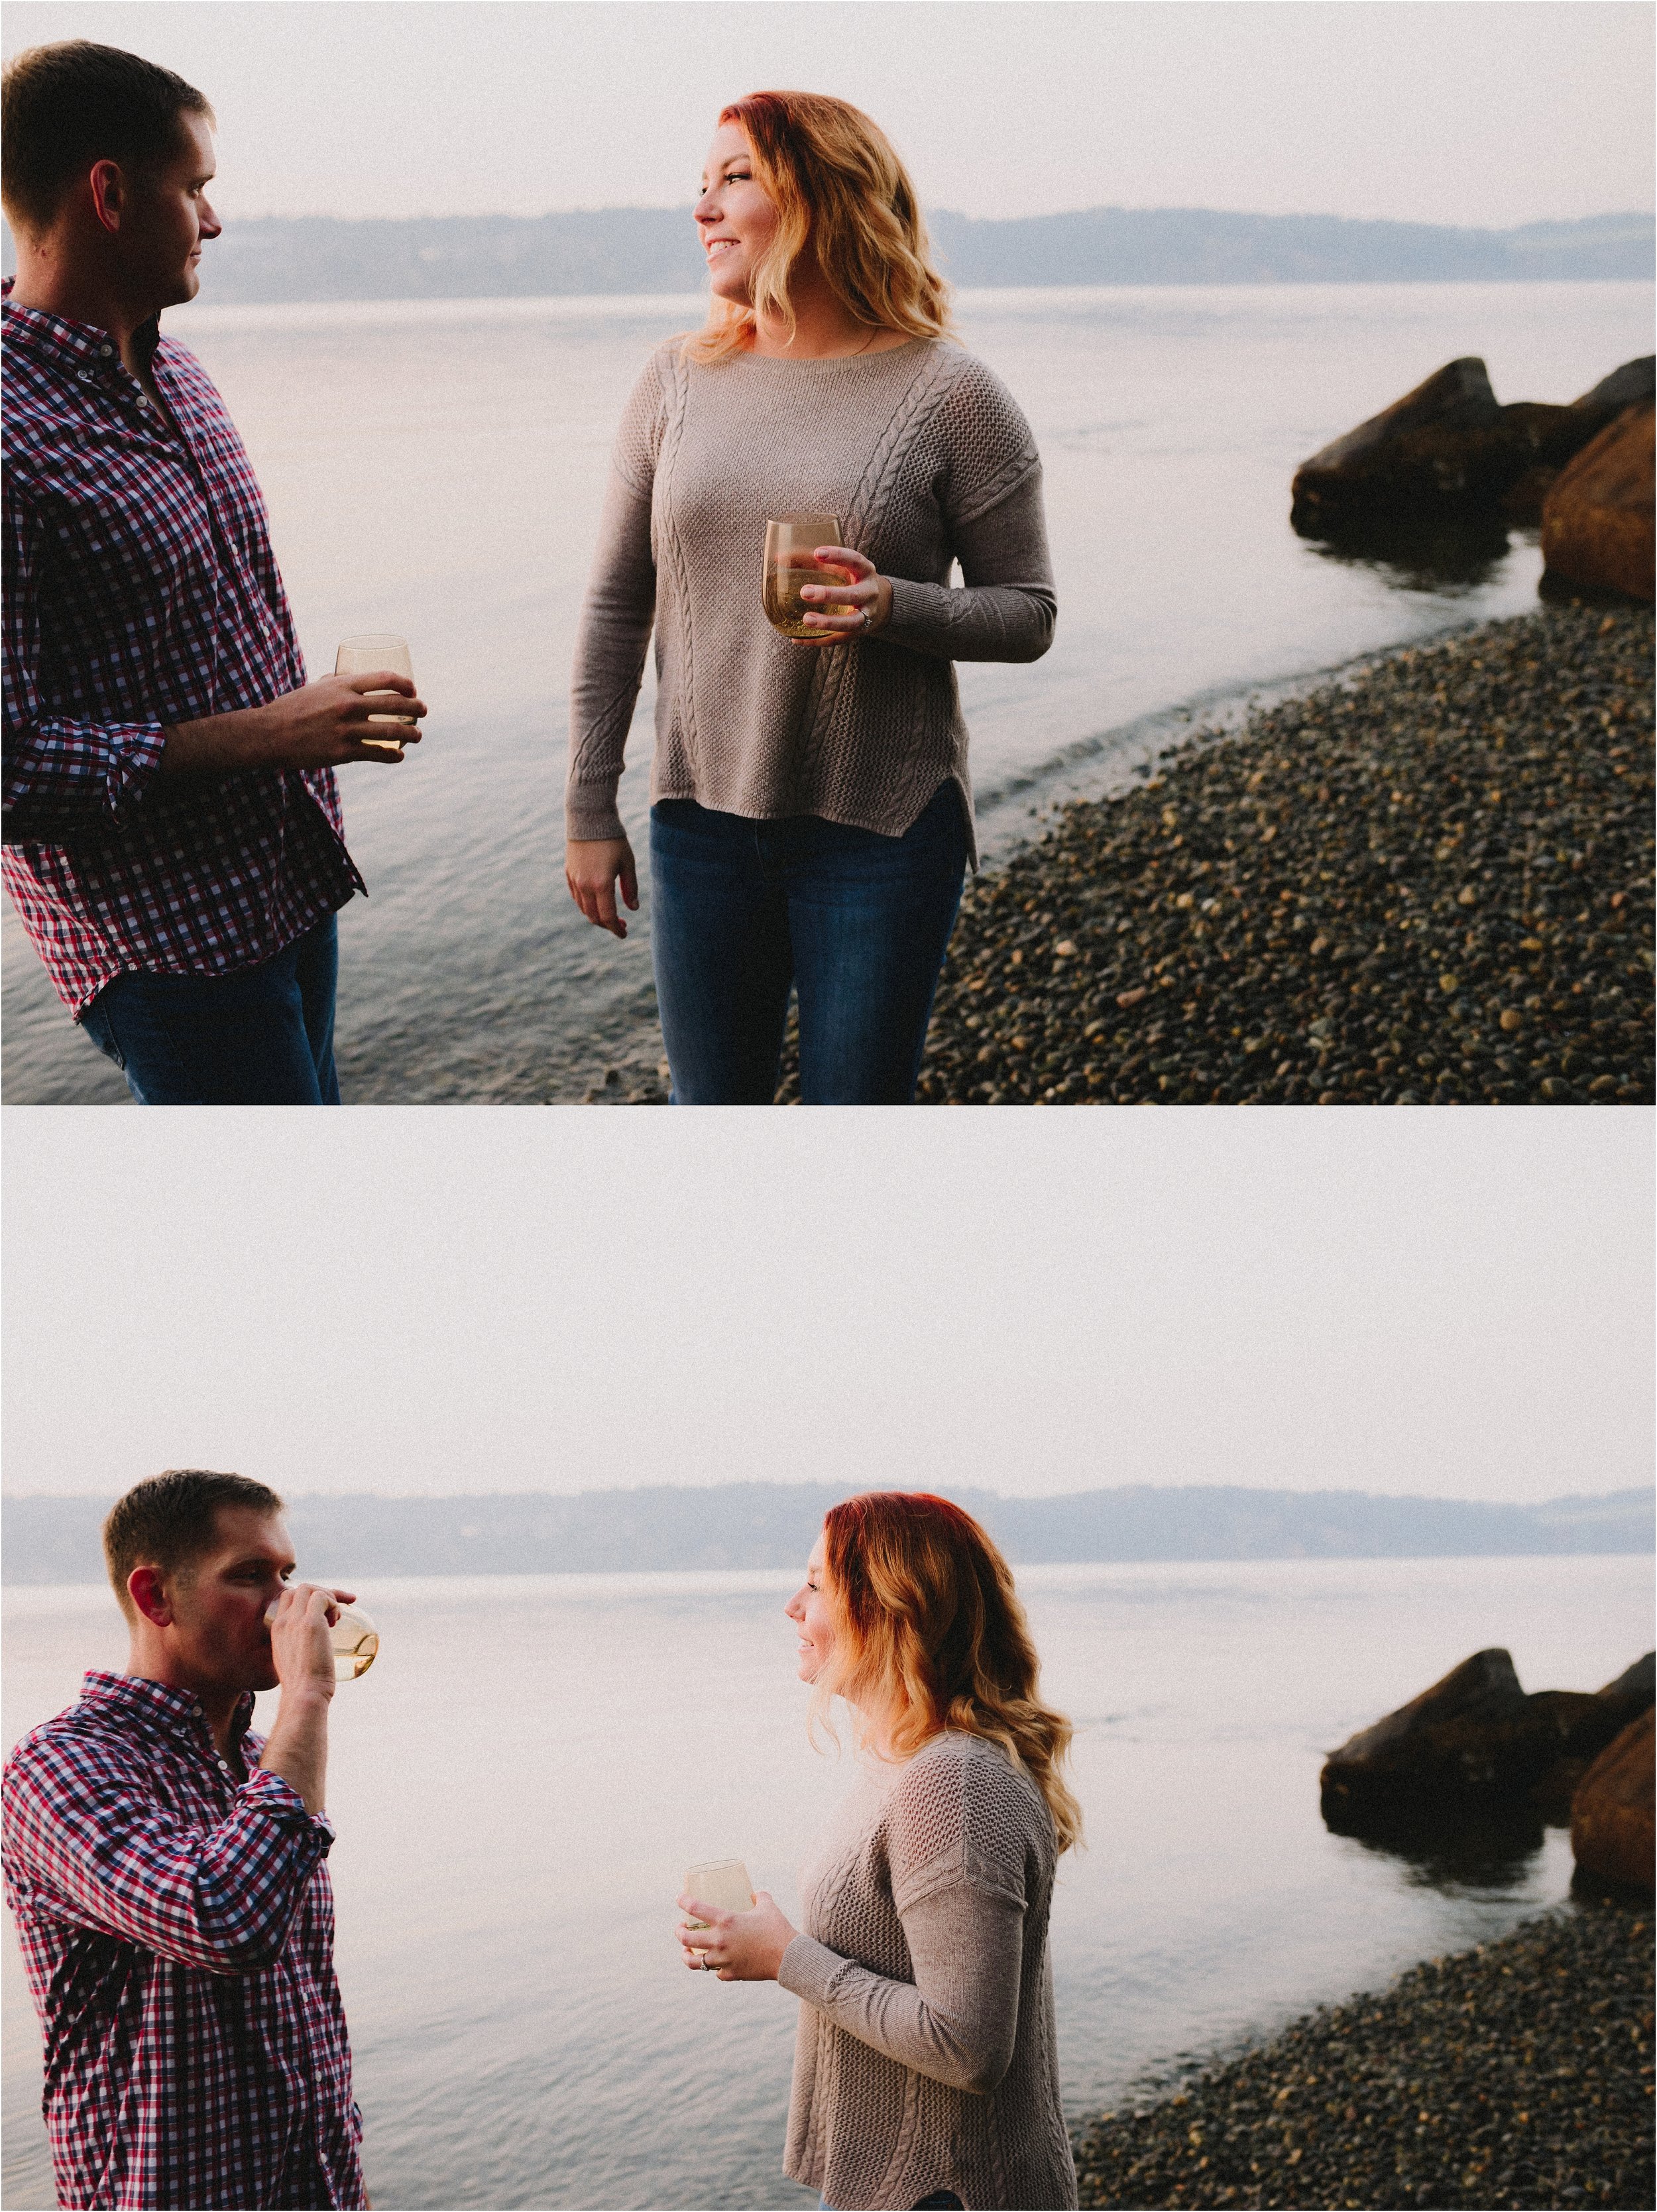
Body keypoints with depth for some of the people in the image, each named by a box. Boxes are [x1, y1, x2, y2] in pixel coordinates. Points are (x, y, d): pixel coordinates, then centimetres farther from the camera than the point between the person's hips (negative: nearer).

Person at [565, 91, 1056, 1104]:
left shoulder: (949, 394, -8)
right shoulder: (678, 381, 3)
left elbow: (1028, 613, -3)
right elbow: (617, 604, 7)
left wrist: (897, 608, -24)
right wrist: (590, 811, 6)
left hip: (882, 830, -3)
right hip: (703, 820, 4)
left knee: (858, 1106, 6)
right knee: (713, 1107, 13)